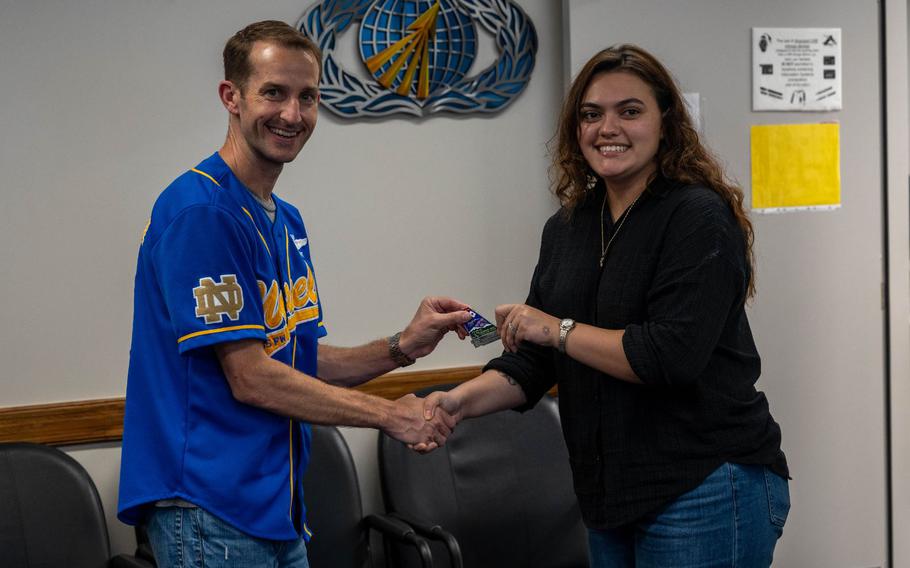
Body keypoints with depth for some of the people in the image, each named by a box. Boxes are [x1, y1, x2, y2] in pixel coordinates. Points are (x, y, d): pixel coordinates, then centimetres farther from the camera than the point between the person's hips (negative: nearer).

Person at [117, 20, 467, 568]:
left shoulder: (288, 222, 13)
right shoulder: (198, 210, -16)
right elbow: (250, 378, -18)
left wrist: (401, 348, -2)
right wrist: (389, 414, -12)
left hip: (279, 506, 9)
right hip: (211, 513, -8)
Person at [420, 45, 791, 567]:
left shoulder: (697, 218, -12)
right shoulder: (567, 229, 8)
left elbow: (672, 355, -22)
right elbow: (531, 363, 9)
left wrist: (558, 329, -15)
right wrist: (461, 400, -8)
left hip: (705, 491, -7)